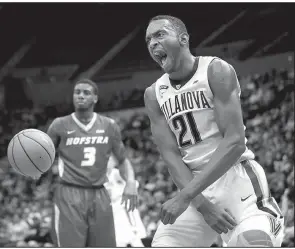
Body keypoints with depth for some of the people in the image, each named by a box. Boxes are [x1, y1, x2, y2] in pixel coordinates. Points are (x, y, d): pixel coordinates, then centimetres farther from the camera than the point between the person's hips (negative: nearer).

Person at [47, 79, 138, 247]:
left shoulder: (109, 126, 8)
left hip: (99, 195, 3)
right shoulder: (60, 125, 1)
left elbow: (123, 160, 16)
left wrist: (131, 182, -3)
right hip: (69, 196, -3)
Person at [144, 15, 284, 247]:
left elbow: (235, 142, -18)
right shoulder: (153, 95, 7)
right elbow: (171, 155, 0)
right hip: (193, 185, 6)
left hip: (234, 175, -5)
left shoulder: (216, 71, -9)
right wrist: (201, 204, -17)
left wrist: (185, 196, -24)